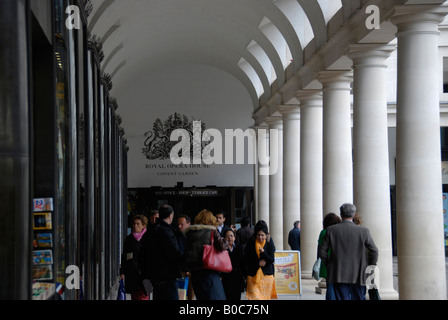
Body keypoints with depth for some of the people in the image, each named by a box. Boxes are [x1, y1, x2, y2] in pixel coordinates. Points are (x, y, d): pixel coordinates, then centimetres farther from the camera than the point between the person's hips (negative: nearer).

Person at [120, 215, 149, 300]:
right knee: (134, 296, 4)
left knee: (143, 296, -9)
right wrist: (122, 272, 6)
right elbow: (124, 257, 13)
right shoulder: (129, 239, 11)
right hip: (132, 273, 3)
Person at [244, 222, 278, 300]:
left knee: (266, 297, 5)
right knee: (254, 297, -10)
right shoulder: (250, 244, 1)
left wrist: (263, 252, -22)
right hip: (253, 275, -1)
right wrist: (258, 263, -12)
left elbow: (271, 260, -8)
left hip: (266, 275, 1)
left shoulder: (269, 244, 1)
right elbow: (246, 260, 1)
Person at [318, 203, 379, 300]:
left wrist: (329, 265, 13)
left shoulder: (331, 230, -2)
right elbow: (374, 251, -3)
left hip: (338, 275, 0)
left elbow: (322, 251, 0)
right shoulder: (363, 231, -5)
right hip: (358, 275, 0)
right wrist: (370, 268, 10)